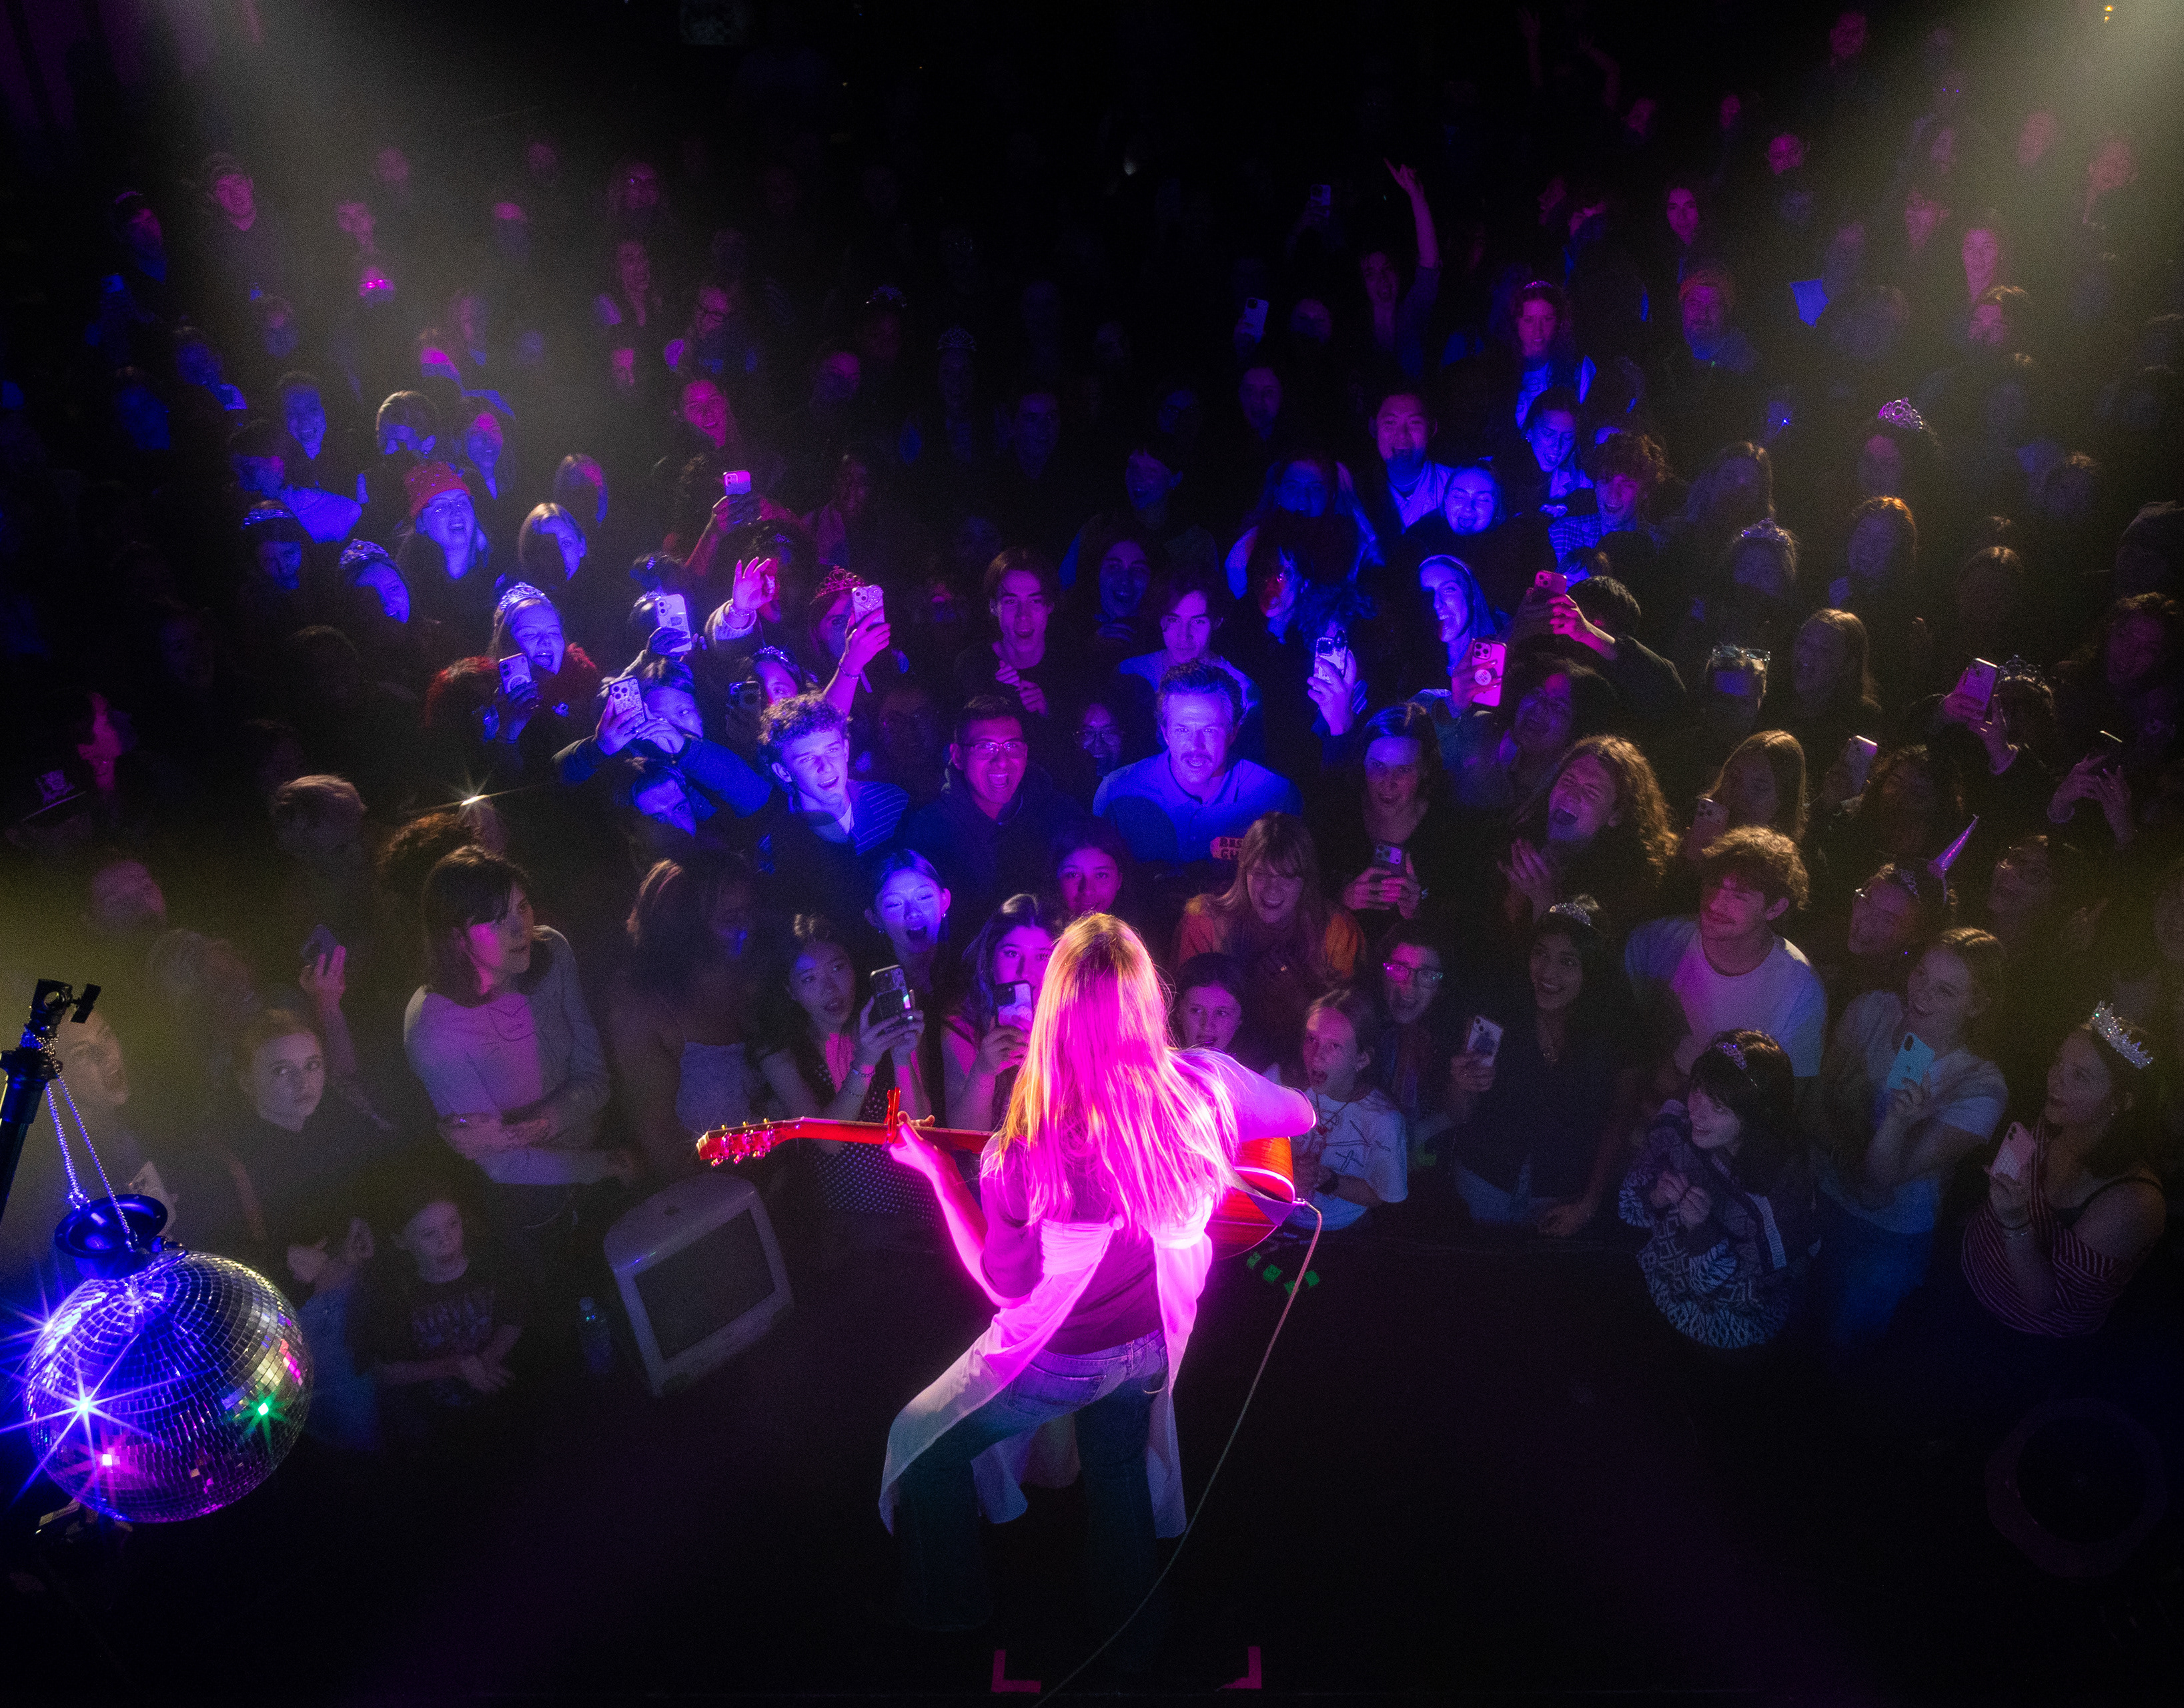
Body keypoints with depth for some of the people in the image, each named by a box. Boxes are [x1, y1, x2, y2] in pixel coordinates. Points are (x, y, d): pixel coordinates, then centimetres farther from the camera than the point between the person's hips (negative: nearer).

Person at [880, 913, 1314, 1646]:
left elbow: (1005, 1284, -17)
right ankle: (1133, 1640, 50)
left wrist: (937, 1170, -12)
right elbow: (1300, 1115, -1)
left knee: (921, 1453, 23)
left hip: (1058, 1357, -4)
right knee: (1120, 1475, 31)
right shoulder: (1204, 1084, -24)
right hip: (1153, 1342, 4)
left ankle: (951, 1620, 39)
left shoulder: (1032, 1148, -34)